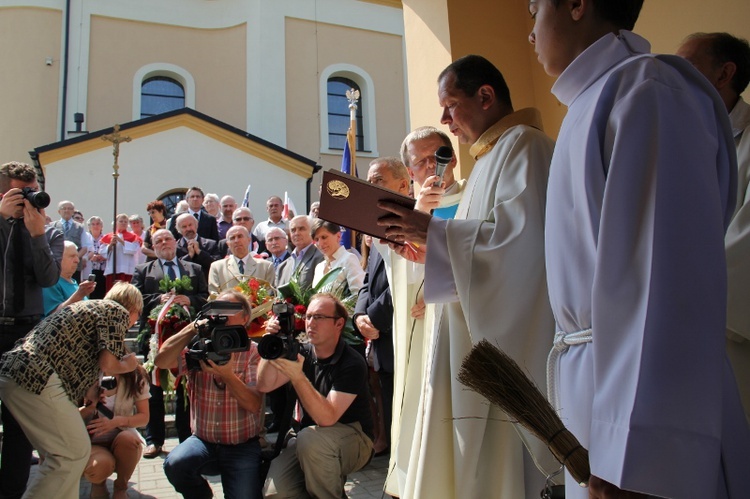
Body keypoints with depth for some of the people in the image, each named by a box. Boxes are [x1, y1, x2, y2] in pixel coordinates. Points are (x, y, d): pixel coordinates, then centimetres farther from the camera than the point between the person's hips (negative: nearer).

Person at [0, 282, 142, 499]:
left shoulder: (90, 306, 28)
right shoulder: (118, 311, 1)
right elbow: (107, 363, -10)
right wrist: (128, 365, 10)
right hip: (37, 378, -10)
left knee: (57, 452, 17)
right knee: (75, 452, -5)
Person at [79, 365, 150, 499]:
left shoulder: (136, 376, -6)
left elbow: (144, 417, -6)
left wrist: (117, 421, -25)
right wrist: (90, 406, -27)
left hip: (123, 442, 1)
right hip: (92, 443, -1)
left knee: (127, 438, -34)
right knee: (101, 465, -35)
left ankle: (121, 487, -5)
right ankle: (99, 482, 4)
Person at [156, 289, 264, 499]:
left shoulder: (254, 353, -4)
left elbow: (254, 405, -14)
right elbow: (161, 361, -14)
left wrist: (227, 375, -28)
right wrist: (192, 329, -19)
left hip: (242, 446, -2)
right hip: (203, 441, 2)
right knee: (174, 464, -26)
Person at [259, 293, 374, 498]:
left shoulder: (353, 364, -19)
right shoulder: (303, 353, 1)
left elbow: (327, 418, -28)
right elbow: (265, 385, -9)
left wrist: (297, 376, -38)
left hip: (353, 439, -5)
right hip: (307, 442, 5)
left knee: (310, 438, -36)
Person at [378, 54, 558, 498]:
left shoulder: (523, 144, -7)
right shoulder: (490, 156, 23)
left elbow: (522, 230, -22)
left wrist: (435, 231, -15)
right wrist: (426, 248, 11)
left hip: (505, 335, -10)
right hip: (481, 333, 10)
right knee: (465, 461, 12)